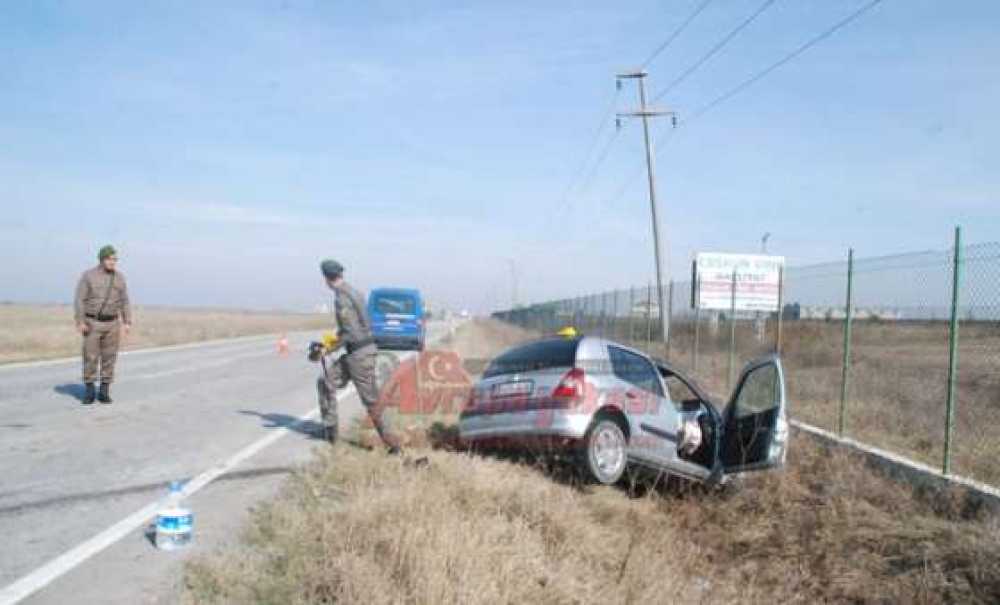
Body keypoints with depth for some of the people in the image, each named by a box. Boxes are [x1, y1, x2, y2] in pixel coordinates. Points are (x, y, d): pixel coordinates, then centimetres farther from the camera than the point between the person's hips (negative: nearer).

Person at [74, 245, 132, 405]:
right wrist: (80, 322, -18)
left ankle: (104, 392, 9)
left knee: (109, 358, 1)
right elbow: (79, 300, -9)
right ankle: (89, 392, 8)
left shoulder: (119, 277, 4)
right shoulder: (88, 275, -7)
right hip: (92, 323, -2)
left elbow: (124, 301, 7)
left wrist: (127, 322, -2)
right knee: (91, 357, -3)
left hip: (112, 323, 3)